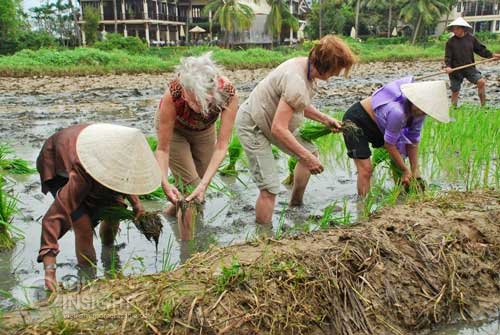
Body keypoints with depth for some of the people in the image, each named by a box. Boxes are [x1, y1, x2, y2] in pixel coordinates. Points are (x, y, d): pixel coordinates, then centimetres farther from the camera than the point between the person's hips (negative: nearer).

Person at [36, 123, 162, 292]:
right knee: (83, 222, -23)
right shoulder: (81, 175, -44)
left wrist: (136, 202, -19)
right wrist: (49, 270, -50)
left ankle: (108, 247, 23)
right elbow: (53, 216, -45)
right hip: (55, 164, -5)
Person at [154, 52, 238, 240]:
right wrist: (164, 182, -45)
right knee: (190, 186, -12)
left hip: (204, 129, 3)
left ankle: (174, 209, 43)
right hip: (173, 128, -2)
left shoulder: (228, 93, -38)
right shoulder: (173, 94, -41)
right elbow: (163, 148, -31)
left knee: (201, 187, 11)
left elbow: (222, 146, -34)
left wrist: (204, 183, -43)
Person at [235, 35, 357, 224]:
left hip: (271, 120, 10)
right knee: (269, 189, -15)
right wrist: (306, 157, -29)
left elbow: (300, 105, 15)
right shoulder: (297, 83, -33)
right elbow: (279, 129, -36)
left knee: (311, 152, 19)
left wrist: (325, 119, 4)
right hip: (252, 126, -10)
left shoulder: (306, 66, -3)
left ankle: (295, 204, 36)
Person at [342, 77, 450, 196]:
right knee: (365, 168, -17)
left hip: (376, 124, 9)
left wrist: (415, 170, -4)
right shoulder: (397, 112, -38)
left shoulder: (419, 111, -14)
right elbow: (389, 144, -24)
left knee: (398, 158, 9)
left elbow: (413, 141, -4)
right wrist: (405, 170, -12)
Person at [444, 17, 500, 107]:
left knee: (481, 81, -18)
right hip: (455, 70, -1)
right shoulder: (450, 42, -3)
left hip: (470, 68, 1)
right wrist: (448, 66, -22)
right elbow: (447, 57, -5)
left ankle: (483, 105, -6)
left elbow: (480, 49, 8)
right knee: (455, 92, 3)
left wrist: (492, 55, -3)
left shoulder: (471, 38, 3)